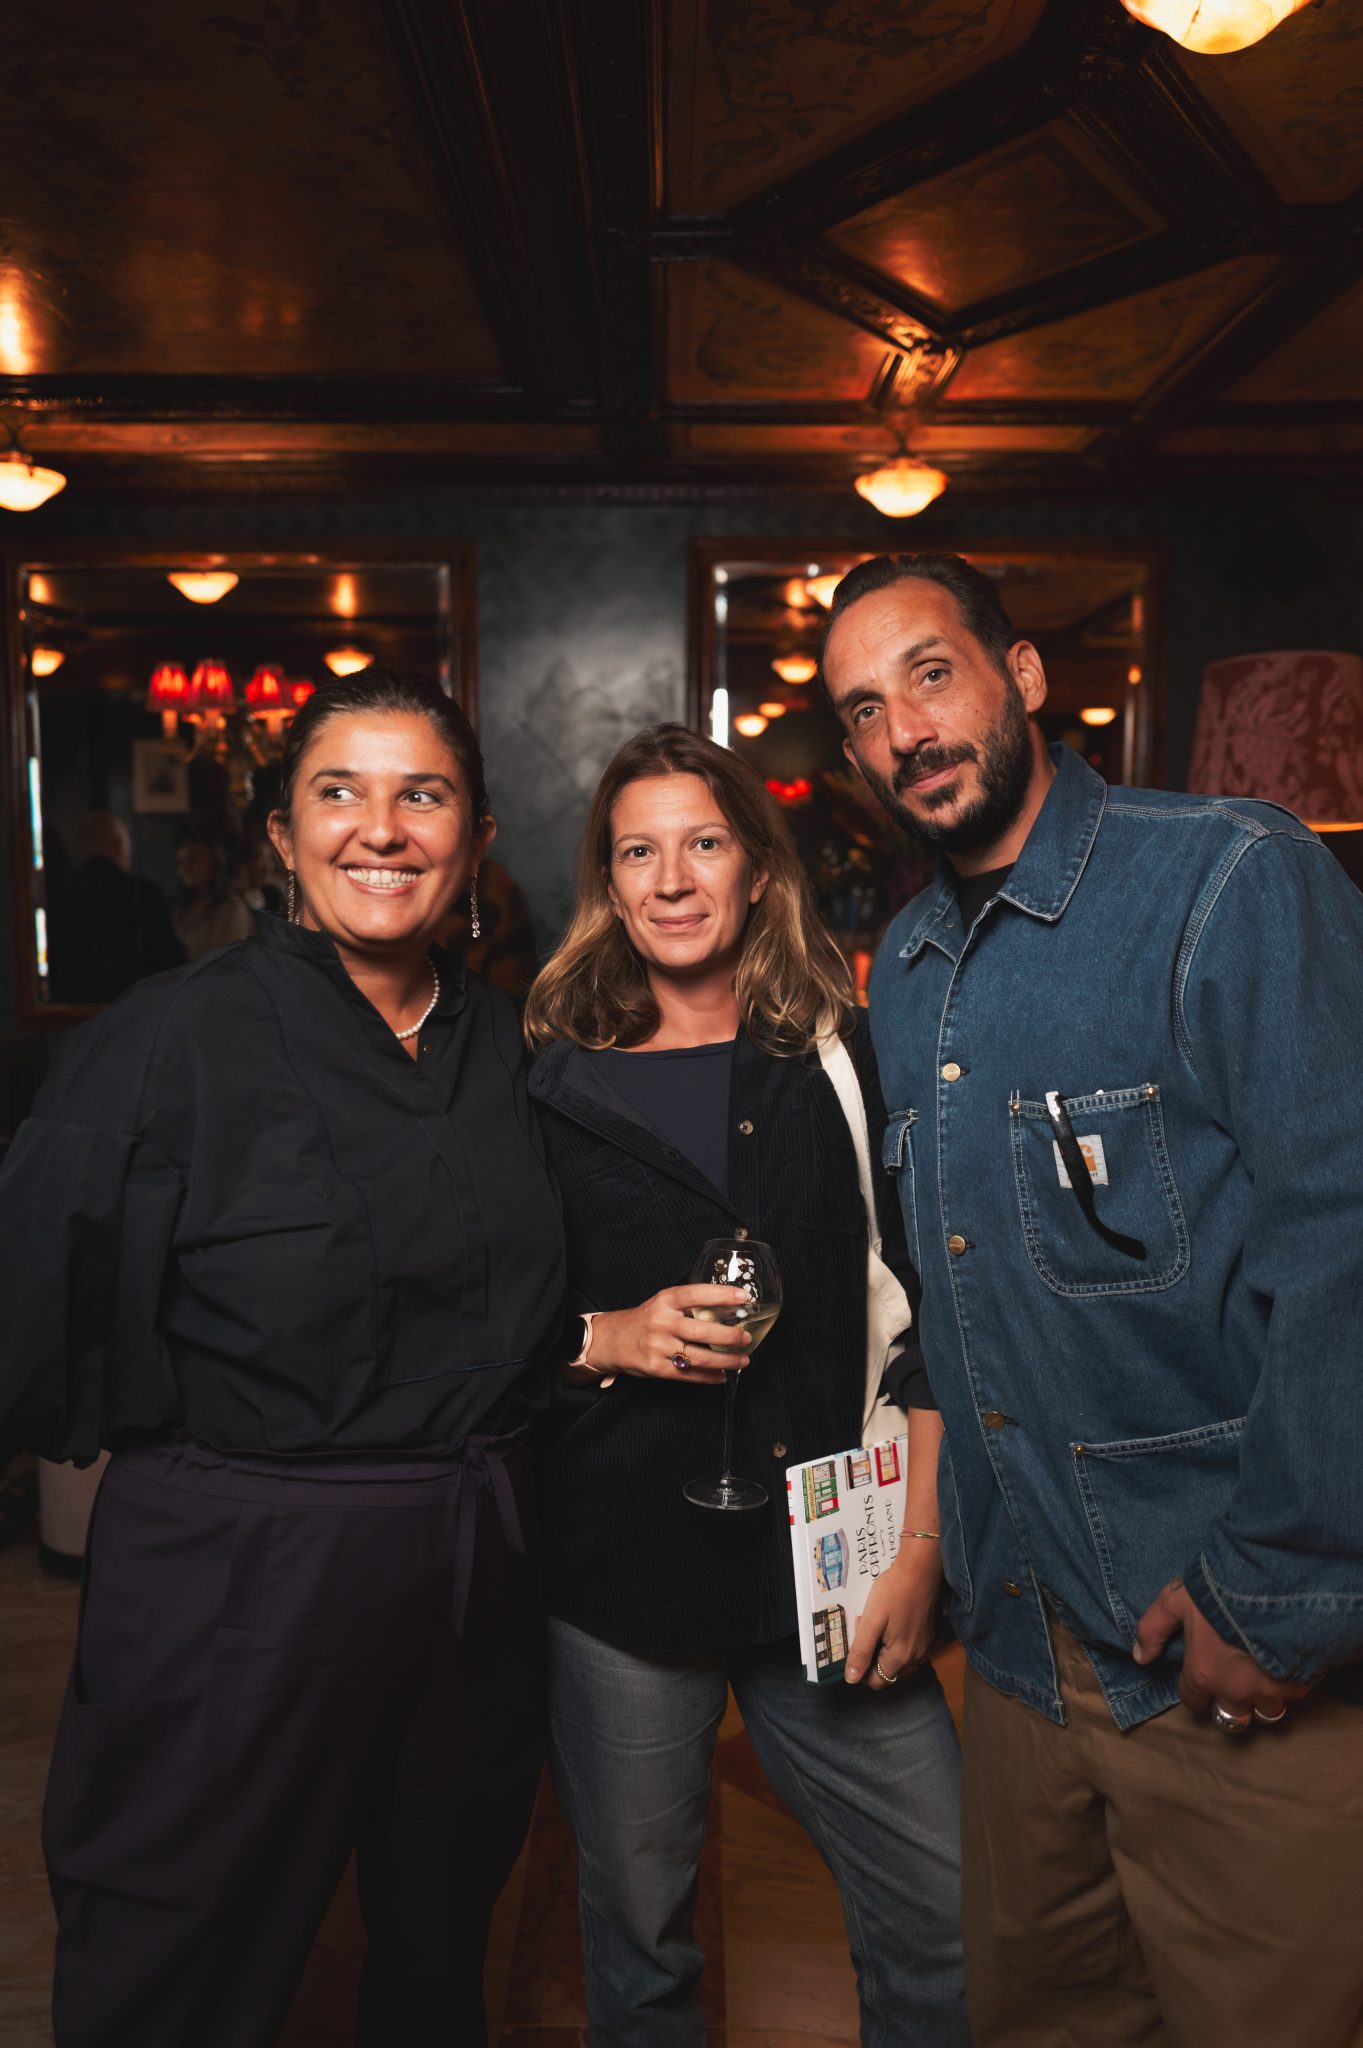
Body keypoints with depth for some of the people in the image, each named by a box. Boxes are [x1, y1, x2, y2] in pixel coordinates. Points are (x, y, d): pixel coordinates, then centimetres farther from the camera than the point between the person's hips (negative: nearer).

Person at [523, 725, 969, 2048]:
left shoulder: (849, 1066, 3)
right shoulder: (550, 1088, 1)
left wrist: (919, 1546, -2)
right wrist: (604, 1340, -12)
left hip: (827, 1564, 1)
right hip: (624, 1571, 0)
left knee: (949, 1928, 4)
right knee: (639, 1933, 14)